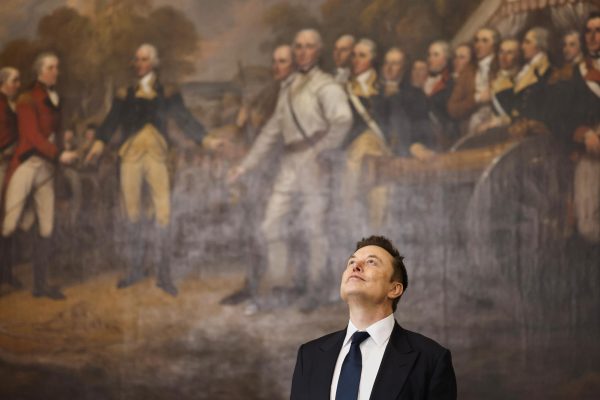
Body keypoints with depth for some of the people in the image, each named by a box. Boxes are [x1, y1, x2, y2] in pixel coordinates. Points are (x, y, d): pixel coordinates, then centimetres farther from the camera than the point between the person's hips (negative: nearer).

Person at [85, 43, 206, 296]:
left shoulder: (167, 93, 8)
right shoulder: (125, 94, 10)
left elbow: (185, 120, 2)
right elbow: (112, 121, -2)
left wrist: (205, 139, -12)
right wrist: (100, 141, -20)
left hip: (157, 156, -1)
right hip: (131, 156, 1)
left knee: (163, 213, -9)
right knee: (133, 215, 3)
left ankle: (164, 275, -5)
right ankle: (135, 270, 15)